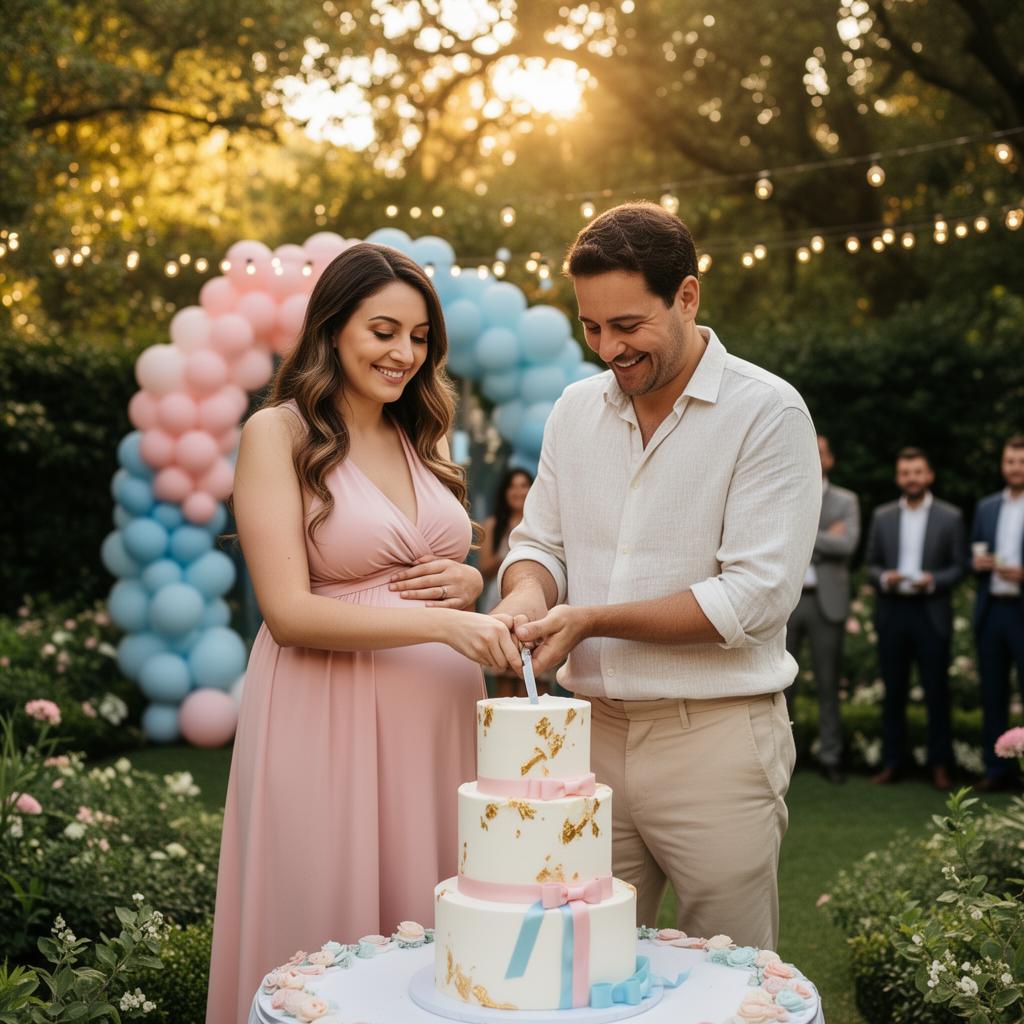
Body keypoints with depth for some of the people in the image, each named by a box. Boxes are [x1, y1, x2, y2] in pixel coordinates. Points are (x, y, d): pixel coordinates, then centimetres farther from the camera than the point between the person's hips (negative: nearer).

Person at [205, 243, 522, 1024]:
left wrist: (469, 584, 0)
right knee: (332, 943, 4)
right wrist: (438, 622, -21)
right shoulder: (277, 434, -4)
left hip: (440, 710, 5)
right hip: (329, 716, -5)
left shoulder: (425, 438, 14)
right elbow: (289, 612, -12)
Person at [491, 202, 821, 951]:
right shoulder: (576, 409, 9)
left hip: (716, 739, -4)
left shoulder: (766, 412, -8)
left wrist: (593, 620, -15)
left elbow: (758, 593, -14)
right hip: (594, 733, 5)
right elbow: (540, 542, 15)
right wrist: (528, 595, -9)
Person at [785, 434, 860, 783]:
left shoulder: (845, 501, 8)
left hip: (826, 600, 0)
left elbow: (847, 545, -8)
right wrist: (824, 538, -9)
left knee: (828, 682, 4)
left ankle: (830, 756, 11)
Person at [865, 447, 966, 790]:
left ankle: (940, 765, 11)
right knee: (893, 691, 7)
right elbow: (871, 564, 10)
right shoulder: (882, 516, 10)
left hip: (931, 613, -2)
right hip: (891, 612, 2)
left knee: (936, 691, 1)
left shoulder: (950, 517, 3)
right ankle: (892, 762, 14)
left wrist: (933, 581, -16)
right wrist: (884, 578, -11)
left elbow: (958, 567, 1)